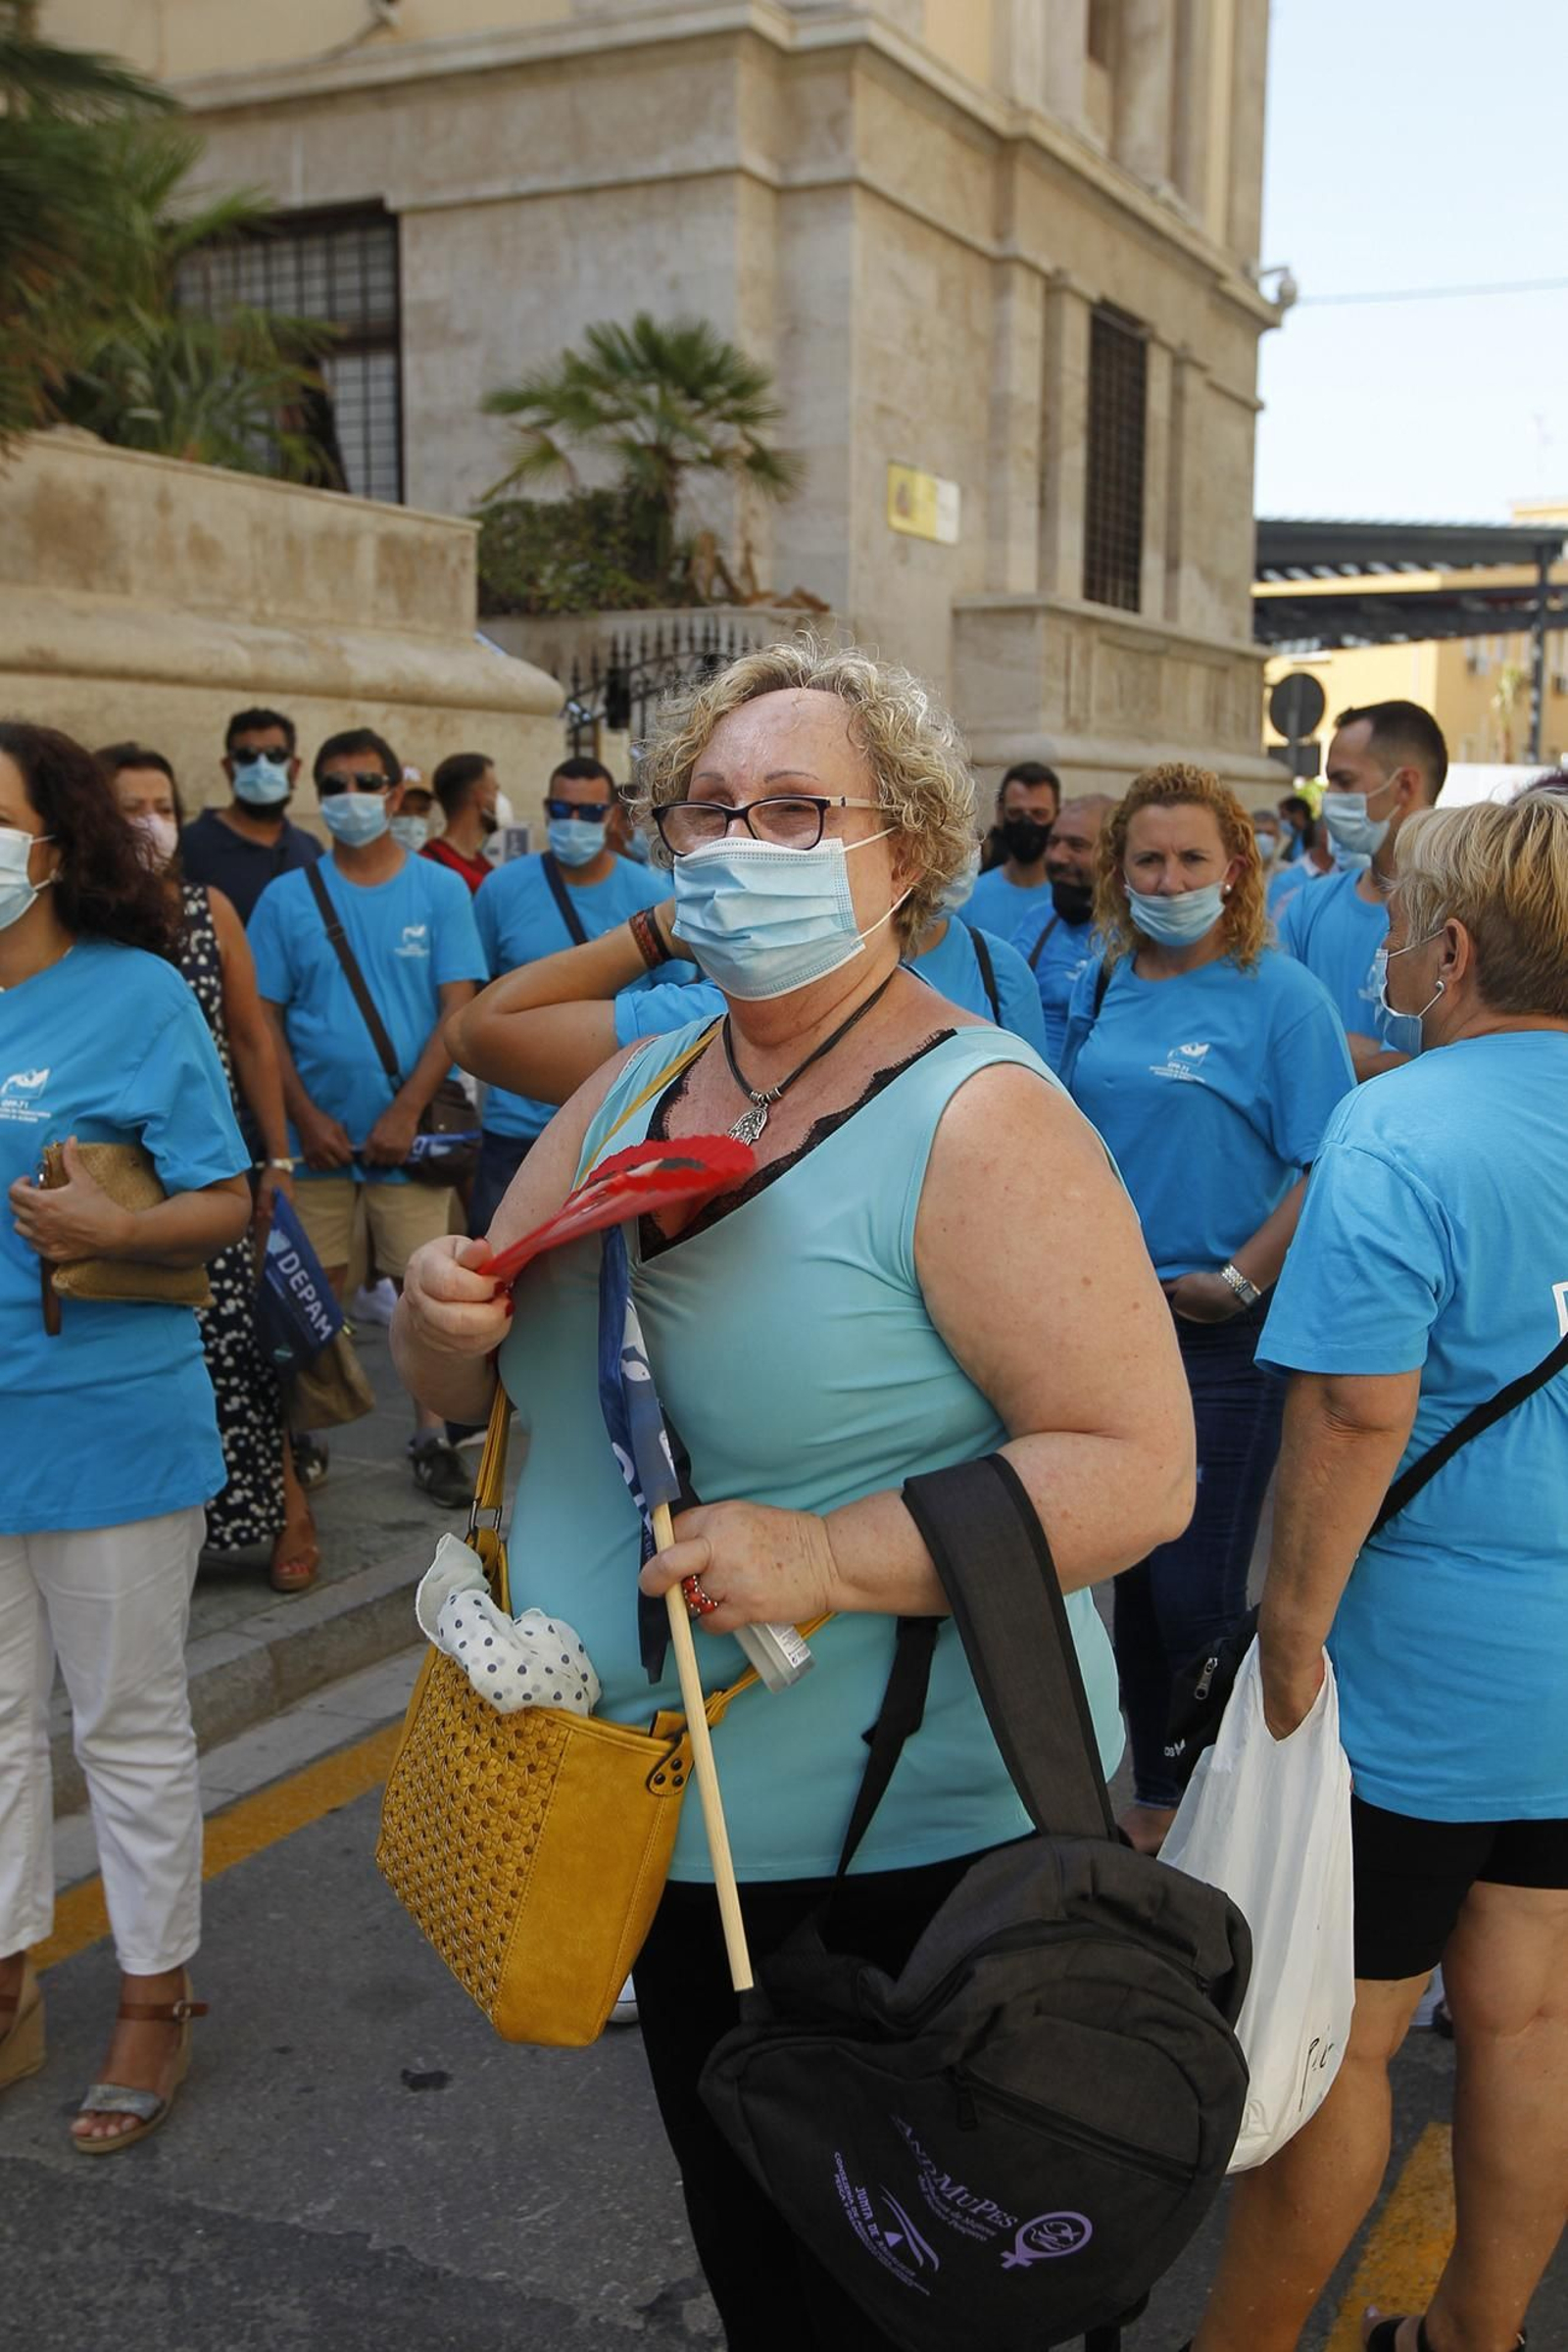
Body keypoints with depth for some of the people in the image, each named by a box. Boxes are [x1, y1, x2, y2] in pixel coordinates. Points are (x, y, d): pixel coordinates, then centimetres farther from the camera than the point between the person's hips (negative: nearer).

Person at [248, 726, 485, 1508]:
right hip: (317, 1137, 1)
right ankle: (304, 1437, 19)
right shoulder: (287, 898, 4)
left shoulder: (440, 891, 2)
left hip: (408, 1134, -1)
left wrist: (405, 1112, -11)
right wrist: (305, 1116, -8)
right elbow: (265, 1019, 3)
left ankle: (431, 1436, 14)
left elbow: (460, 1011, -3)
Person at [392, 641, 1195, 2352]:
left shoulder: (979, 1117, -17)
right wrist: (444, 1325, -12)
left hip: (907, 1849, -6)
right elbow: (471, 1389, 11)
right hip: (671, 1821, 7)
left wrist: (828, 1557, -31)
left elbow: (1136, 1470, -23)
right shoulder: (630, 1092, 5)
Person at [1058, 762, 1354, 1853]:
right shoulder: (1103, 987, 8)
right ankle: (1153, 1793, 31)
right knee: (1127, 1571, 14)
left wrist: (1240, 1282, -15)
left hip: (1222, 1340, -5)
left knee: (1195, 1589, -2)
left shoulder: (1283, 997, -8)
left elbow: (1327, 1168, -13)